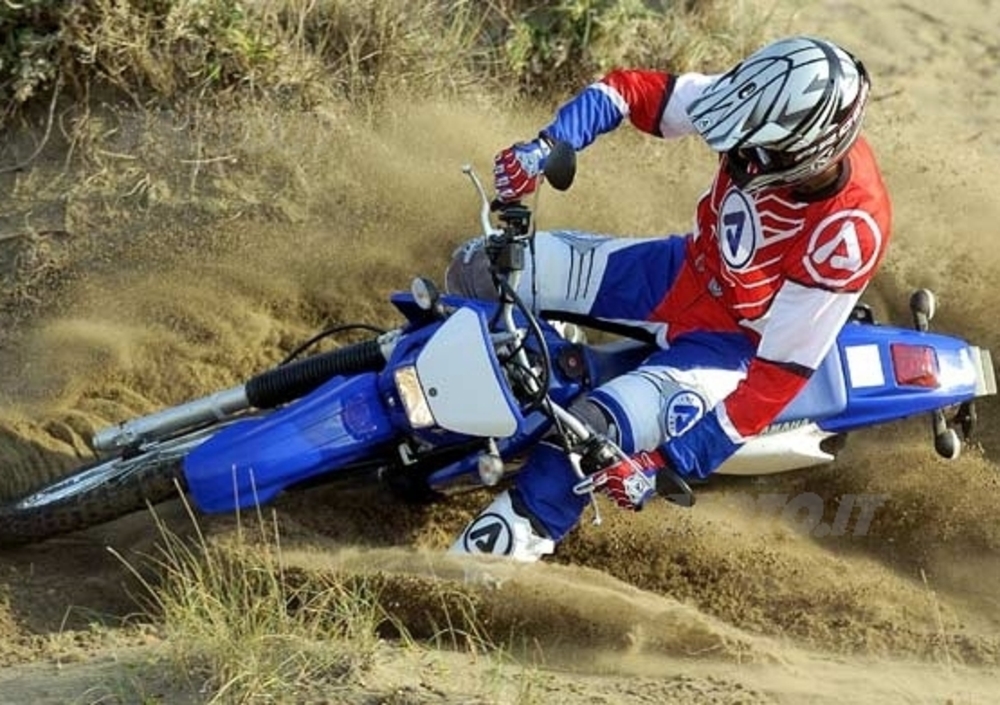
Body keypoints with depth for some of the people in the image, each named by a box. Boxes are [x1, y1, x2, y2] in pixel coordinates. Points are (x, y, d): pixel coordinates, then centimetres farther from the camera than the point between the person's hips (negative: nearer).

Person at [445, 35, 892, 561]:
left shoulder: (847, 236, -34)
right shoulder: (766, 114, -21)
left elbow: (782, 371, -29)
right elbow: (633, 90, -8)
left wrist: (666, 460, -31)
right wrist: (545, 146, -24)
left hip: (729, 343, -6)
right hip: (682, 271, 6)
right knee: (479, 267, -2)